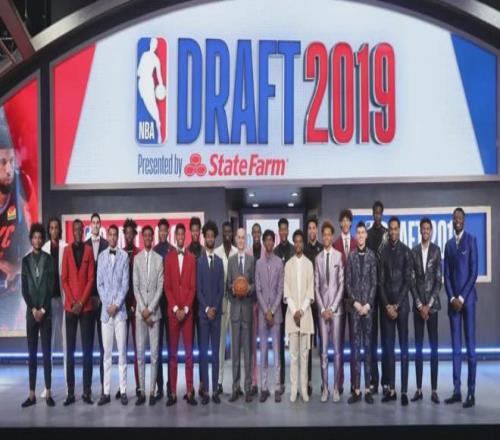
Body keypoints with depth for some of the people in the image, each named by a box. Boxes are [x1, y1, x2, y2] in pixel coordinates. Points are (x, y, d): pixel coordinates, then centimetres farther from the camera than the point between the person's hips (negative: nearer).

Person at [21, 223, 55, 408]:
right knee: (32, 353, 4)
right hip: (31, 311, 2)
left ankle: (48, 393, 4)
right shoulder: (25, 260, 8)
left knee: (46, 352, 0)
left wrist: (43, 309, -9)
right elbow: (24, 288, 4)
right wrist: (33, 309, -6)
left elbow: (51, 286, -3)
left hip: (46, 311, -2)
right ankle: (32, 394, 8)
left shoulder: (48, 259, 1)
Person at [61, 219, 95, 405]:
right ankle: (70, 392, 7)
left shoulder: (88, 250, 5)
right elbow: (64, 278, 4)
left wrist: (82, 302, -8)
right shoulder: (67, 250, 7)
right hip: (70, 306, 1)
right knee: (70, 349, 2)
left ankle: (87, 391, 6)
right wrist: (72, 302, -6)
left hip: (86, 306, -1)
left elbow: (91, 278, 1)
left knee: (87, 349, 0)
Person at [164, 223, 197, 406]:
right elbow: (166, 286, 2)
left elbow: (193, 286, 2)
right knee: (172, 351, 2)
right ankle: (173, 392, 7)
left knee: (189, 351, 2)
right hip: (172, 311, 0)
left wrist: (186, 309, -7)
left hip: (188, 311, 0)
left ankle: (190, 392, 8)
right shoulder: (169, 257, 6)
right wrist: (175, 308, -7)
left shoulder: (191, 258, 7)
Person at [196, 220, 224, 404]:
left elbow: (221, 288, 6)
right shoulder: (198, 261, 2)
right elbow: (197, 289, -2)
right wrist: (206, 308, -10)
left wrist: (215, 308, -7)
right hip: (203, 312, -2)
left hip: (216, 312, 2)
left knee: (215, 351, 5)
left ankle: (215, 390, 9)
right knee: (203, 351, 0)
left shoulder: (219, 261, 10)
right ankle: (205, 390, 5)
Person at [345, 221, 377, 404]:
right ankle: (356, 389, 6)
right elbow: (347, 282, 5)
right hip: (354, 306, 1)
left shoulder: (371, 255, 2)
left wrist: (368, 304, -6)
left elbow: (374, 282, 1)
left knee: (368, 345, 3)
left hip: (368, 305, -1)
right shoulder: (351, 255, 5)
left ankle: (367, 389, 8)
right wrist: (355, 302, -5)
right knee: (355, 346, 2)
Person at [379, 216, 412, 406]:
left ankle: (404, 391, 3)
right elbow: (380, 281, 6)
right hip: (387, 305, 3)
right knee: (389, 346, 5)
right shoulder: (383, 252, 7)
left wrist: (397, 305, -8)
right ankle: (391, 389, 11)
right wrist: (387, 305, -3)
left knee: (403, 346, -1)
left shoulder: (405, 251, -1)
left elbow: (408, 280, -4)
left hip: (402, 304, -3)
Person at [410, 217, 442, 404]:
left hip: (432, 304, -2)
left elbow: (439, 280, -3)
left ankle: (434, 390, 6)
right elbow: (412, 280, 4)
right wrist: (419, 305, -5)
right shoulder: (414, 251, 6)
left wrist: (428, 305, -8)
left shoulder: (436, 250, 0)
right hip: (417, 305, 2)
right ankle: (419, 389, 10)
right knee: (418, 346, 4)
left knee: (433, 346, 0)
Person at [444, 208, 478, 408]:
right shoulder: (449, 244, 14)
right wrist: (452, 298, -2)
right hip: (453, 300, 5)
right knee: (456, 347, 7)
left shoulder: (471, 240, -2)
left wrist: (462, 297, -11)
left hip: (468, 298, -5)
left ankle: (471, 393, 1)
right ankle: (457, 390, 12)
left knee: (470, 346, -3)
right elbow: (447, 275, 11)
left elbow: (473, 272, -8)